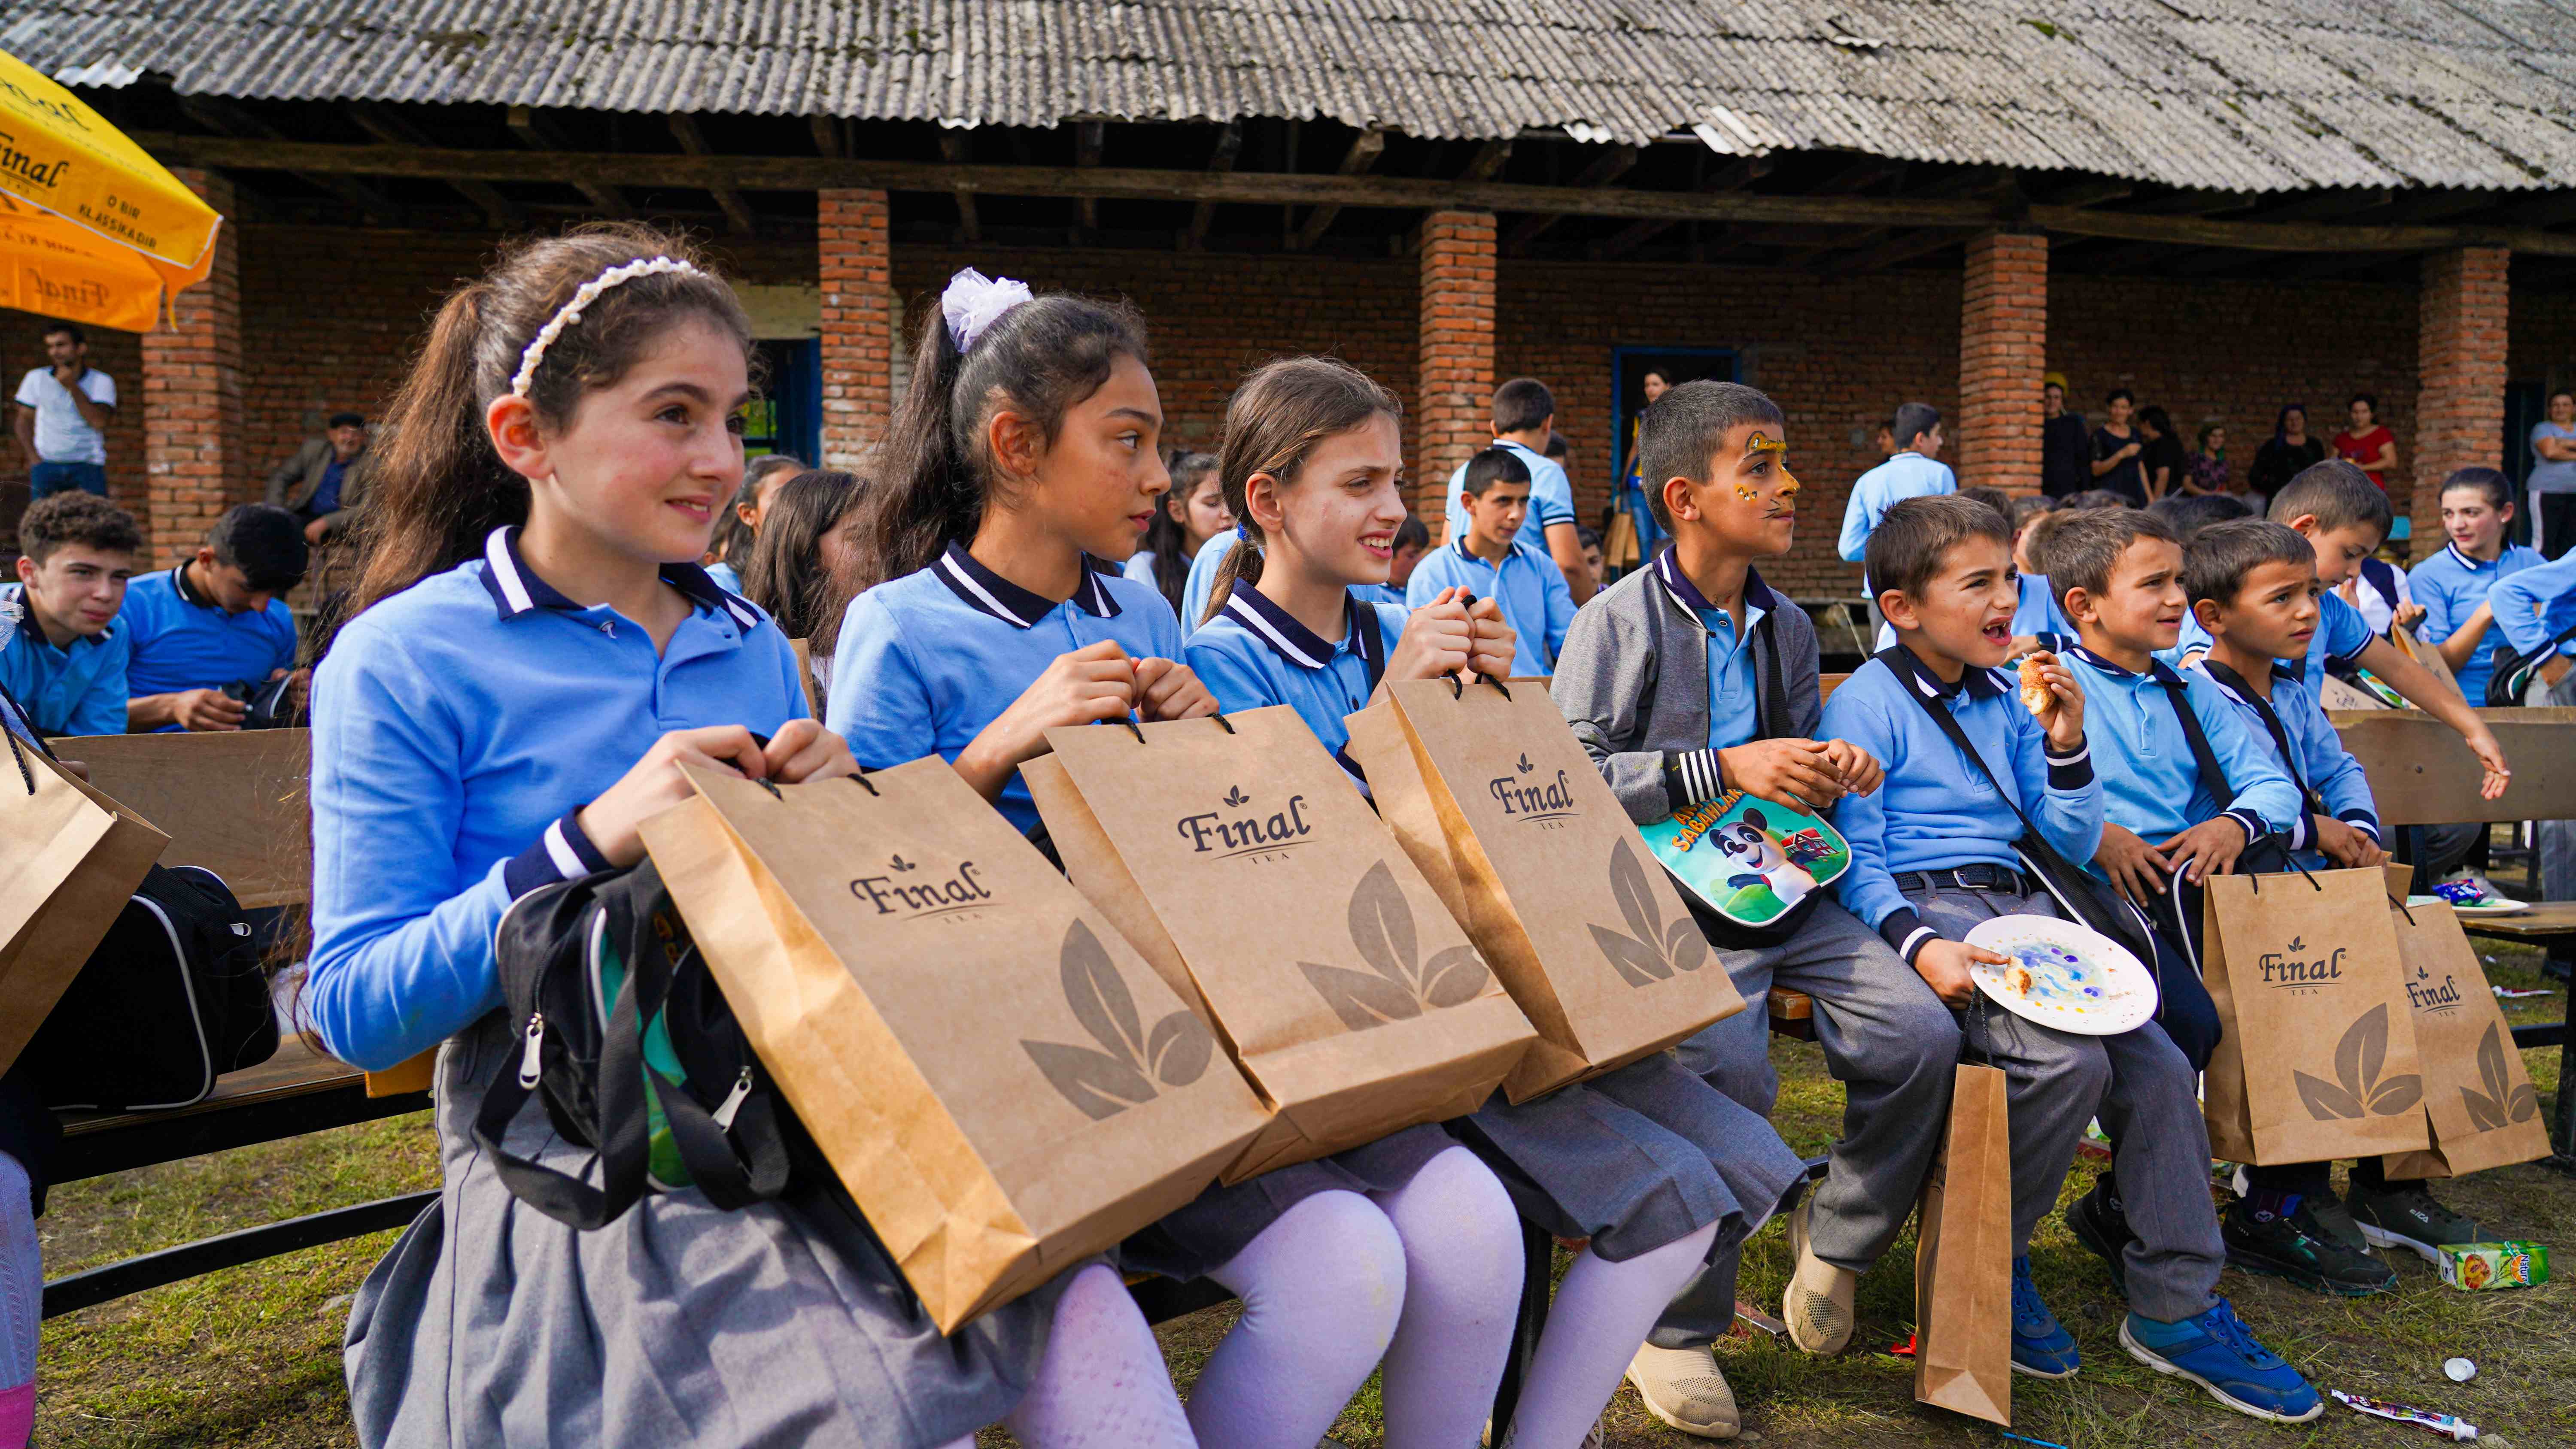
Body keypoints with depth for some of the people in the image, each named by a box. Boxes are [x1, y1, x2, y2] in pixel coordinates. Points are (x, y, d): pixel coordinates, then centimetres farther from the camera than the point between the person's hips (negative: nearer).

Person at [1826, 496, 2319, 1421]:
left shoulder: (2008, 700, 17)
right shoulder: (1867, 704, -5)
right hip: (1925, 909, -7)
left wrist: (2066, 744, 3)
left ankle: (2174, 1307, 6)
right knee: (2070, 1062, -28)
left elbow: (2072, 845, 18)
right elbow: (1856, 863, -10)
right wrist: (1920, 946, -26)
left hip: (2018, 908, 7)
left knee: (2159, 1065, -8)